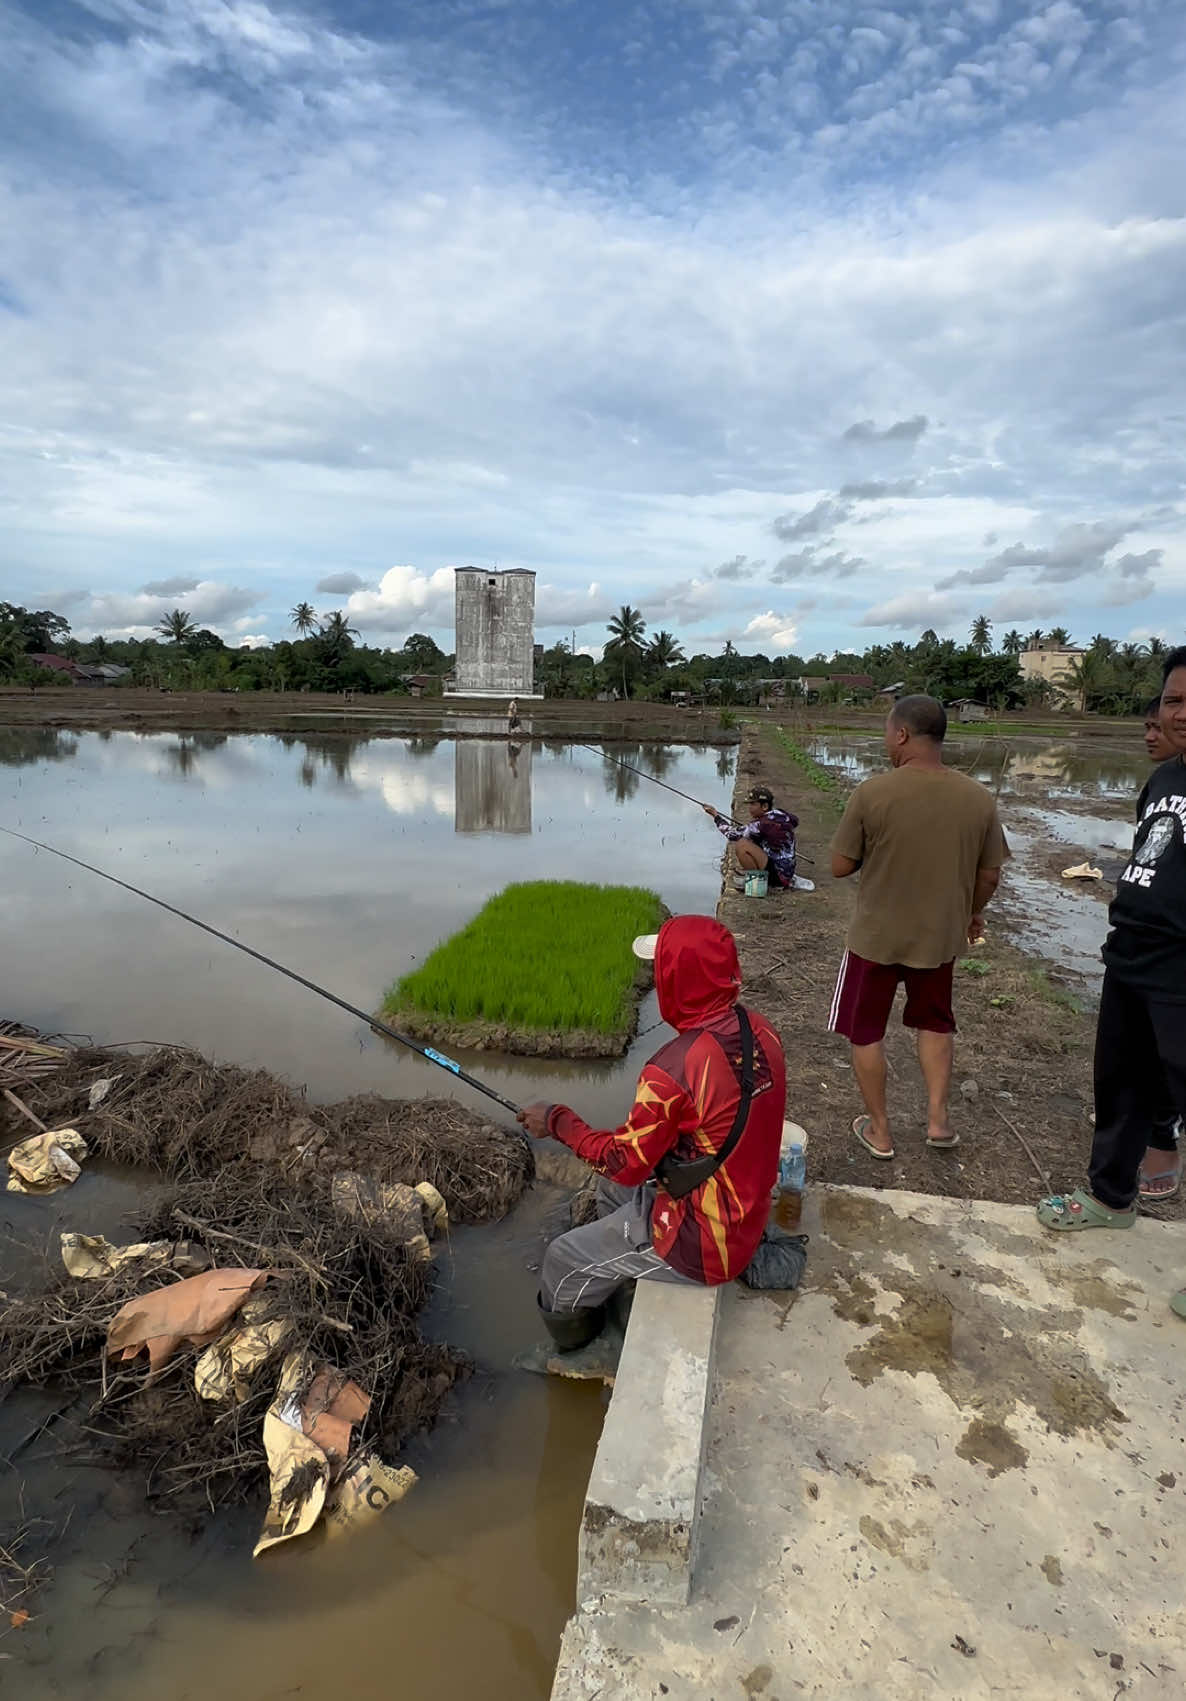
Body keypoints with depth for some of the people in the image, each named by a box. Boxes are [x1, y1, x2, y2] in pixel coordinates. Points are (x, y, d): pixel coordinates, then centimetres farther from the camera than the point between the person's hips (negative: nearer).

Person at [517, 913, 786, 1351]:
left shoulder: (674, 1069, -33)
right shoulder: (760, 1031, -9)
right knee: (612, 1189, 28)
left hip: (702, 1247, -8)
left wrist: (559, 1122, -6)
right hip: (748, 1215, 8)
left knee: (563, 1264, 12)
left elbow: (625, 1162, -20)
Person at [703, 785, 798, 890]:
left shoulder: (763, 824, -17)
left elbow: (733, 834, -13)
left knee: (741, 844, -20)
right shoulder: (780, 815, 6)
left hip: (777, 873, -9)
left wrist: (715, 815, -2)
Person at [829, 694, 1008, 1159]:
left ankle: (879, 1130, 25)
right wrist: (973, 912, 19)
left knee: (865, 1032, 16)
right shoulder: (978, 798, -8)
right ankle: (937, 1118, 24)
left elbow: (840, 867, -13)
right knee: (935, 1023, 27)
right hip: (940, 936, 3)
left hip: (877, 936, -3)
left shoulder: (872, 793, -19)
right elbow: (989, 875, 1)